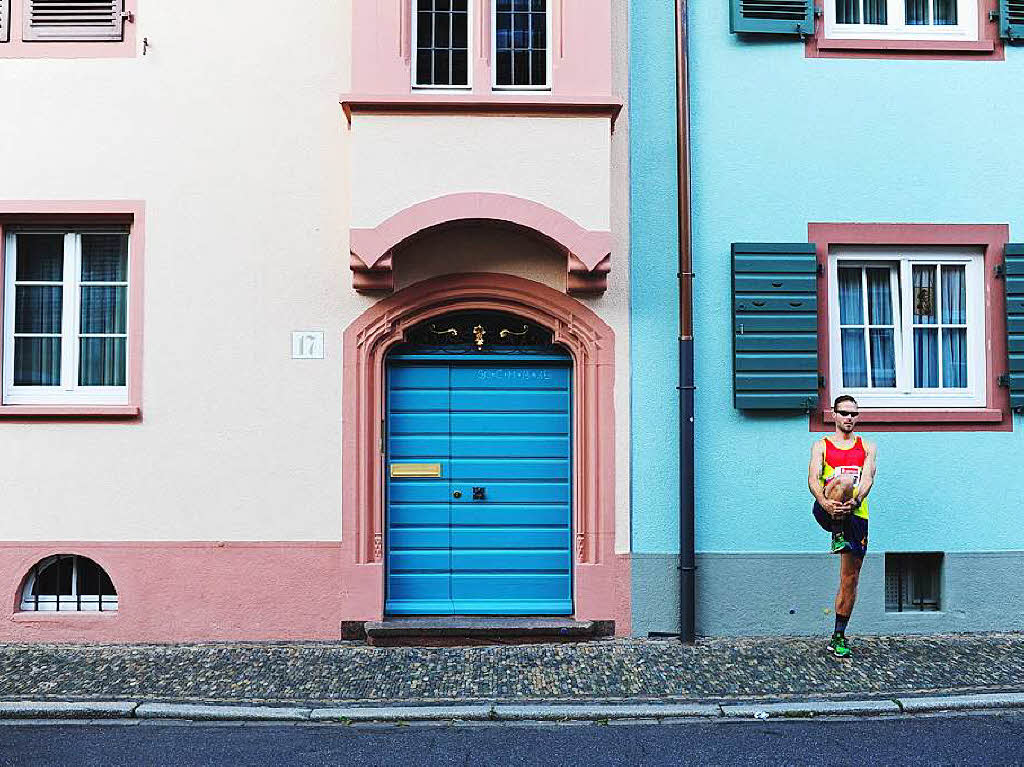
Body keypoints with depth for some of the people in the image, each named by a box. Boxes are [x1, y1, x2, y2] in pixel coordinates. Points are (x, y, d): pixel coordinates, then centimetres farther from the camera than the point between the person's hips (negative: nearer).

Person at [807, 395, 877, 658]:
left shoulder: (867, 447, 16)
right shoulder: (821, 445, 12)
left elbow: (868, 478, -2)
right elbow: (813, 479, -4)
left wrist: (855, 501, -23)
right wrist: (825, 502, -25)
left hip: (856, 515, 2)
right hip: (827, 512, -2)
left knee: (850, 577, 2)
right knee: (844, 480, -34)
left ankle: (838, 637, 11)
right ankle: (838, 535, -27)